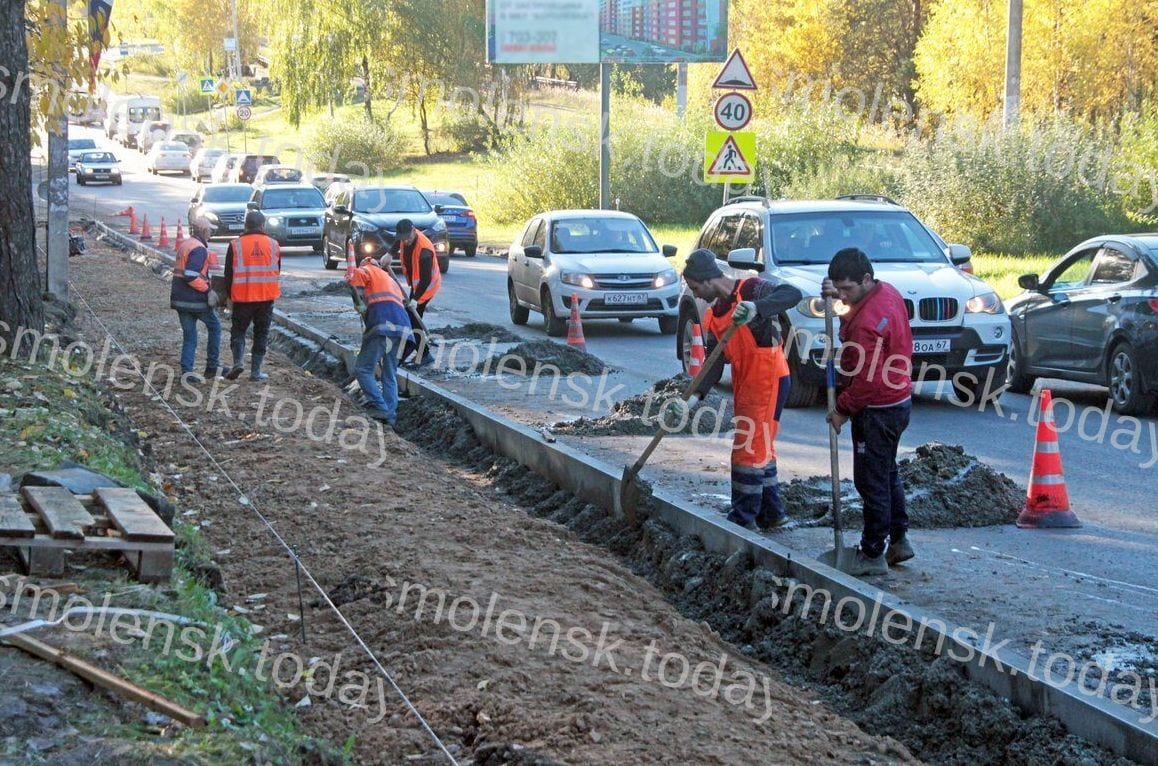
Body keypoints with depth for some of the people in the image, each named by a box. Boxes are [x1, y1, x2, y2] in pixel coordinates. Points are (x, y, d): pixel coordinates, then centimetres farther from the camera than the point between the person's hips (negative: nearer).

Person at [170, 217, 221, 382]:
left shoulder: (184, 246, 14)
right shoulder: (199, 249, -17)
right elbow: (191, 276, -26)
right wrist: (207, 288, -15)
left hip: (180, 299, 8)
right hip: (196, 300, -8)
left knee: (189, 335, 10)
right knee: (214, 327, 11)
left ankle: (186, 370, 1)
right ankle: (211, 367, 12)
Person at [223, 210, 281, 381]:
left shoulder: (236, 245, -5)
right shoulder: (273, 245, 2)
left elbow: (229, 274, 0)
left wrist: (230, 295, 12)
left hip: (242, 297, -1)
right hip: (267, 297, 1)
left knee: (238, 330, 12)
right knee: (261, 334, 9)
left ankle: (238, 361, -9)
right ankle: (256, 372, 7)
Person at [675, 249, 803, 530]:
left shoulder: (751, 289, -13)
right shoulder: (712, 317, 9)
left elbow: (792, 294, -29)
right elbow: (714, 363, 3)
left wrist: (756, 307, -44)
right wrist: (695, 397, -11)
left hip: (769, 380, -9)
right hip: (744, 386, 9)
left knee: (750, 450, -6)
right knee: (760, 450, 16)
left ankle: (743, 519, 0)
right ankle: (772, 513, 27)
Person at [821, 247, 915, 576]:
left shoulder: (867, 322, -28)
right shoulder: (887, 292, 1)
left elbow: (867, 380, -26)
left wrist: (842, 409, -11)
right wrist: (836, 296, -1)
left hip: (877, 410, -10)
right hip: (898, 400, 10)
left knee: (872, 481, -1)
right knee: (888, 474, 21)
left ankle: (873, 554, 7)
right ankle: (899, 540, 30)